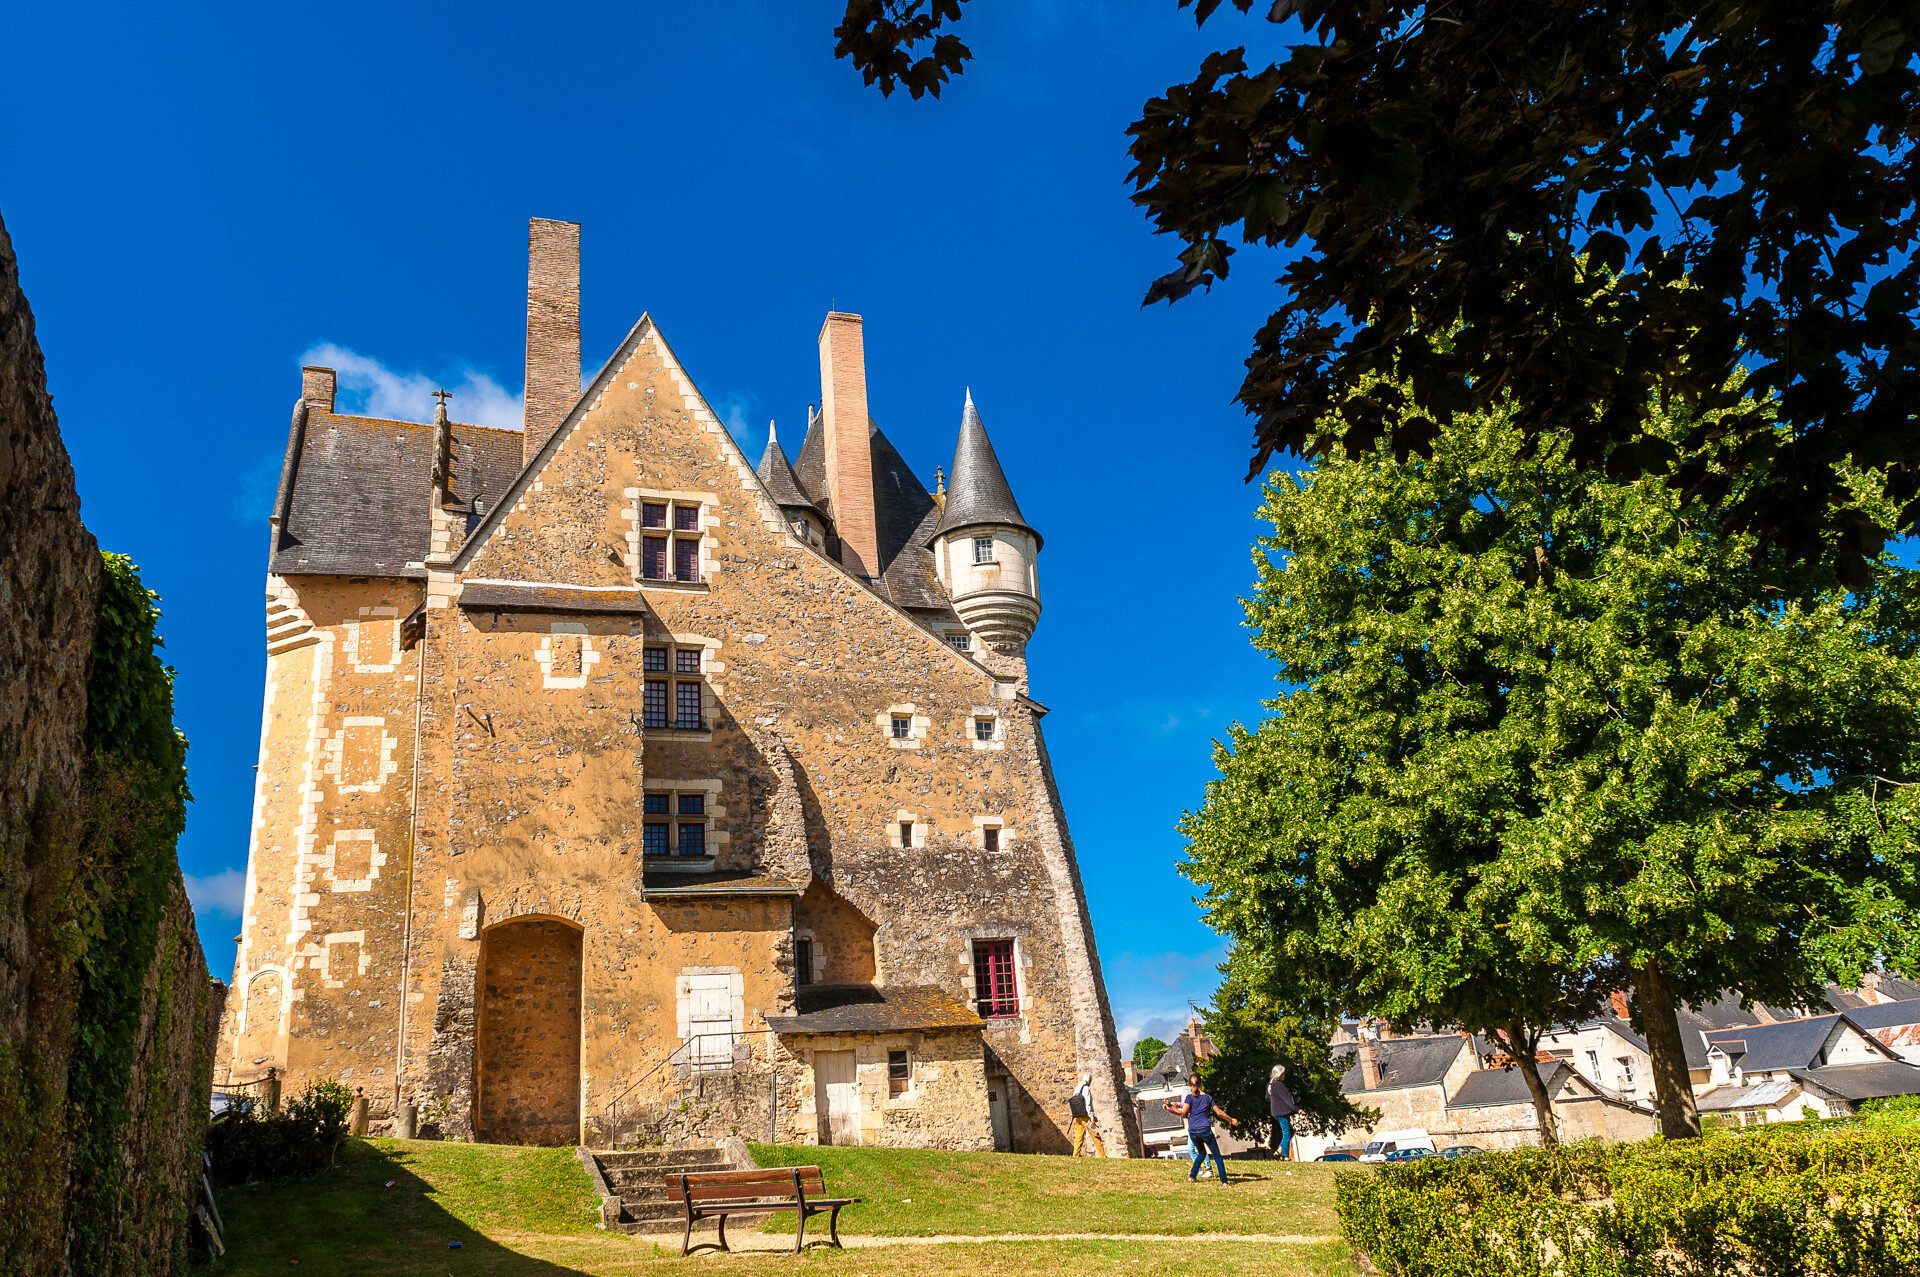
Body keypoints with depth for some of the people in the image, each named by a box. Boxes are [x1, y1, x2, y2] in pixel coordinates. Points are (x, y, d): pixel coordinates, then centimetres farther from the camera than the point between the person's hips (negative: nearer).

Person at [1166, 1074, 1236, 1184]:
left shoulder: (1190, 1097, 3)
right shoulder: (1207, 1097, 8)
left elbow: (1183, 1113, -10)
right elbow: (1219, 1113, 10)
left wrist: (1170, 1108, -2)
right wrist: (1231, 1120, 22)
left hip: (1192, 1131, 2)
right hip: (1205, 1129, -1)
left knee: (1201, 1153, 25)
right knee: (1217, 1156, 4)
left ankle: (1192, 1177, 20)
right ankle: (1224, 1182, -7)